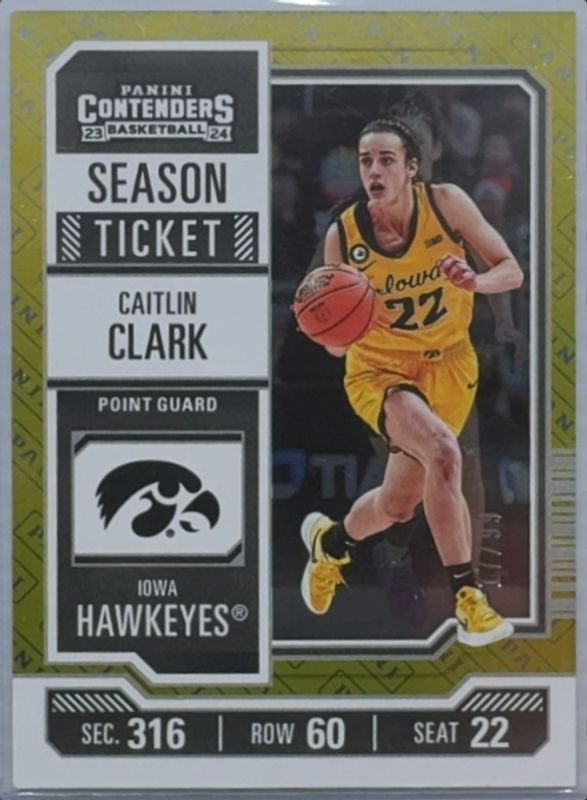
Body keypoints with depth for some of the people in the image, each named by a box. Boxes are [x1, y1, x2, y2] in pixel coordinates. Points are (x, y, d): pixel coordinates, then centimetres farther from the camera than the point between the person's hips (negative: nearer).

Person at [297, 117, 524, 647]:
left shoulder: (446, 203, -16)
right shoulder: (343, 236, -15)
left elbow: (512, 271, -10)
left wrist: (476, 282, -32)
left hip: (448, 366, 2)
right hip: (379, 370, -2)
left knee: (398, 504, 11)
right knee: (442, 452, -32)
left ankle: (329, 541, 45)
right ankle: (468, 598, -20)